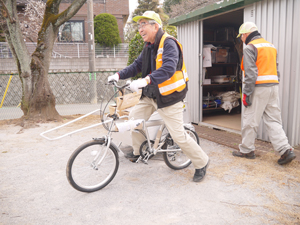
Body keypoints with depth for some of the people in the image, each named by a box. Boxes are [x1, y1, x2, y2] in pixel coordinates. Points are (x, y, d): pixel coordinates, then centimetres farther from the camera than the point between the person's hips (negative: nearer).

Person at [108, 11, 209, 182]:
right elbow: (137, 65, 11)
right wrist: (119, 75, -4)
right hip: (151, 95, 9)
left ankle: (202, 163, 16)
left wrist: (146, 80, -44)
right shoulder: (149, 46, 10)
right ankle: (138, 152, 33)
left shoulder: (169, 43, -19)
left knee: (179, 136, -6)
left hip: (169, 97, -9)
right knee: (135, 117, 11)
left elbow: (169, 68, -34)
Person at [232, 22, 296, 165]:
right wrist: (273, 87, 19)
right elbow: (275, 70, 18)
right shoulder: (271, 46, 19)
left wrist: (246, 93, -13)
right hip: (273, 86, 8)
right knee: (273, 120, 9)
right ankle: (286, 150, 3)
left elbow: (251, 73, -16)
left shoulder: (250, 48, -7)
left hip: (259, 88, -8)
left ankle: (246, 150, 13)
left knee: (250, 120, 3)